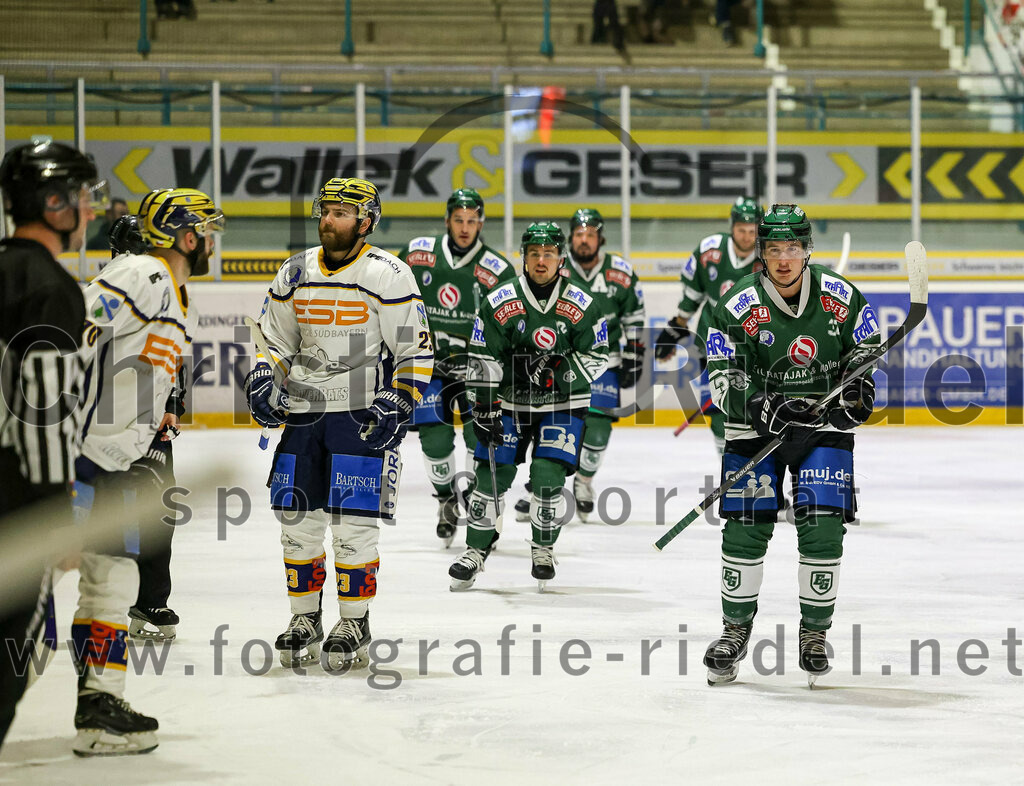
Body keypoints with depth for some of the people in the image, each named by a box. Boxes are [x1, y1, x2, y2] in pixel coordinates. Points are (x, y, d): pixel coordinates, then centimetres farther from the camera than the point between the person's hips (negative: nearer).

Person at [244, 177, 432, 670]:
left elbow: (416, 350, -5)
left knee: (353, 524, -7)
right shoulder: (295, 275, 10)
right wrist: (262, 380, 2)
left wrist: (399, 401, -15)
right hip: (303, 414, 5)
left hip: (364, 417, -5)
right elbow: (274, 339, 19)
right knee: (297, 521, 4)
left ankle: (354, 624, 6)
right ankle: (304, 620, 18)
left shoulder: (388, 275, -6)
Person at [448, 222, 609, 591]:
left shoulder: (582, 306, -8)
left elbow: (598, 357, -2)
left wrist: (560, 368, -18)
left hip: (561, 404, -1)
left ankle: (543, 548, 11)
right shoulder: (500, 304, -9)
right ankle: (475, 550, 13)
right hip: (508, 400, 1)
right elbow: (482, 360, -5)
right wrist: (485, 406, -11)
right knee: (491, 475, -3)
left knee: (548, 475, -11)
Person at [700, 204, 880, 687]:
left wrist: (858, 383, -6)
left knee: (822, 526, -9)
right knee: (745, 528, -4)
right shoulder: (738, 308, -13)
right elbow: (723, 382, -14)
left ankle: (815, 630, 9)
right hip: (756, 426, -1)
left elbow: (865, 345, 11)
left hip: (825, 425, 1)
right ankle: (736, 629, 16)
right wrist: (758, 406, -30)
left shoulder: (839, 297, -7)